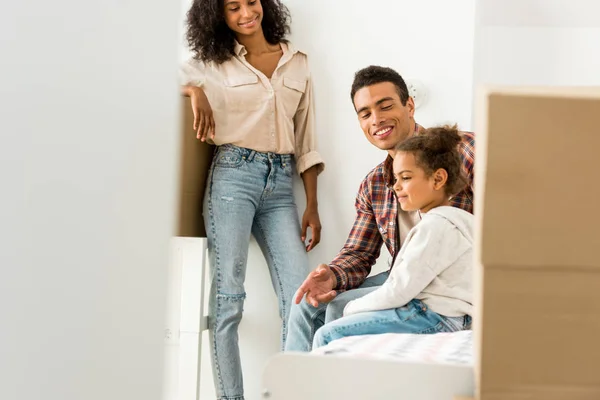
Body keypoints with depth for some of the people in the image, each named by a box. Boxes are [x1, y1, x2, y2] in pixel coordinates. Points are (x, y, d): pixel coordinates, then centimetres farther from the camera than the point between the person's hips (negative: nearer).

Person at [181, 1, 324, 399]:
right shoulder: (213, 64, 6)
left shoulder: (298, 63, 13)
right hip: (233, 176, -3)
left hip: (281, 183, 3)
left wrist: (312, 206, 10)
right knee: (228, 296, -7)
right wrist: (195, 90, -12)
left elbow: (306, 140, 14)